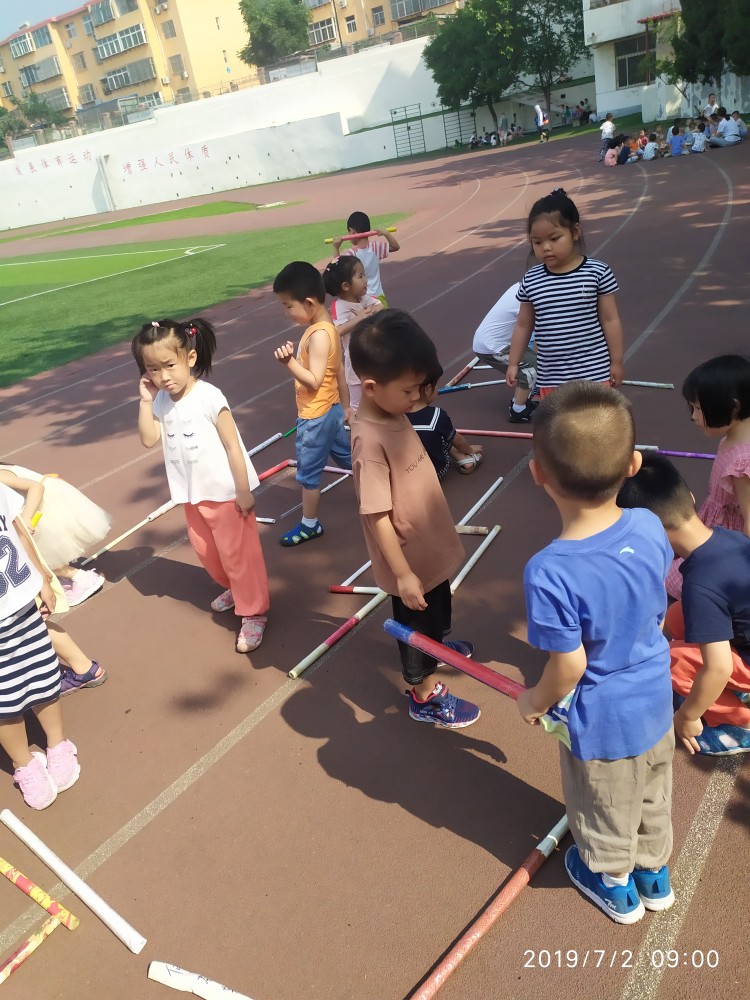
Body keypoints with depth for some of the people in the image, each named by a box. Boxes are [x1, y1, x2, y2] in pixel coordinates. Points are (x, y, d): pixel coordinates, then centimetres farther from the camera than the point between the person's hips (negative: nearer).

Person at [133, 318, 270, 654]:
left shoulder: (209, 397, -21)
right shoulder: (162, 402, -2)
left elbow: (233, 446, -19)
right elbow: (148, 440, -4)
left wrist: (244, 493, -17)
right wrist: (145, 401, -12)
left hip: (226, 493, -7)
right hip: (193, 495, 7)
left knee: (237, 552, 4)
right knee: (205, 550, 22)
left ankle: (253, 612, 19)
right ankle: (234, 589, 47)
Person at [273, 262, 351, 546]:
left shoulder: (318, 335, -24)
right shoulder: (327, 328, 6)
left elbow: (314, 381, -26)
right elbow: (339, 372, 12)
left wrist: (289, 362, -36)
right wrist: (345, 406, 19)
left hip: (316, 416, -10)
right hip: (331, 410, 10)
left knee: (308, 471, 5)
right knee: (347, 458, 23)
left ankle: (310, 525, 20)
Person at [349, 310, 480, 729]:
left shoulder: (395, 414, -5)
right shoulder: (370, 440, -32)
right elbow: (378, 517, -29)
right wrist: (403, 574, -24)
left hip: (432, 543, 9)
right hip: (410, 557, -9)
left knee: (440, 604, 32)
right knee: (417, 621, 14)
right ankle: (425, 694, 38)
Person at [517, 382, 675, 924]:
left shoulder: (549, 572, -37)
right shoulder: (650, 528, -20)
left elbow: (570, 665, -25)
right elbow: (657, 608, -1)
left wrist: (535, 701, -4)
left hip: (600, 721, -5)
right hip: (656, 700, 5)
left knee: (606, 810, 25)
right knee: (654, 796, 31)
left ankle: (615, 886, 52)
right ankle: (655, 874, 57)